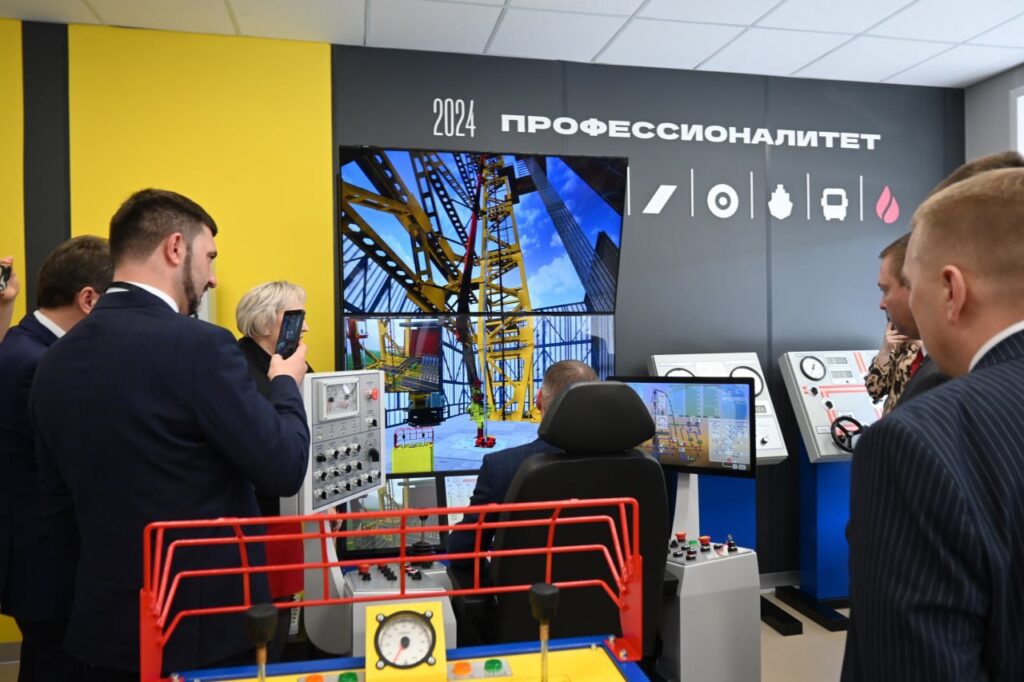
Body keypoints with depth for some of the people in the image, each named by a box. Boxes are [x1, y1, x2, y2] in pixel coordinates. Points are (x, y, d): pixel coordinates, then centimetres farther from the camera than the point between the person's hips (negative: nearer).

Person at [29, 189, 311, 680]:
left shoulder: (54, 362, 1)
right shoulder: (199, 346, -21)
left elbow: (57, 509, 9)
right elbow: (283, 470, -18)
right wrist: (286, 383, -2)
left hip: (106, 621, 6)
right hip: (208, 620, -6)